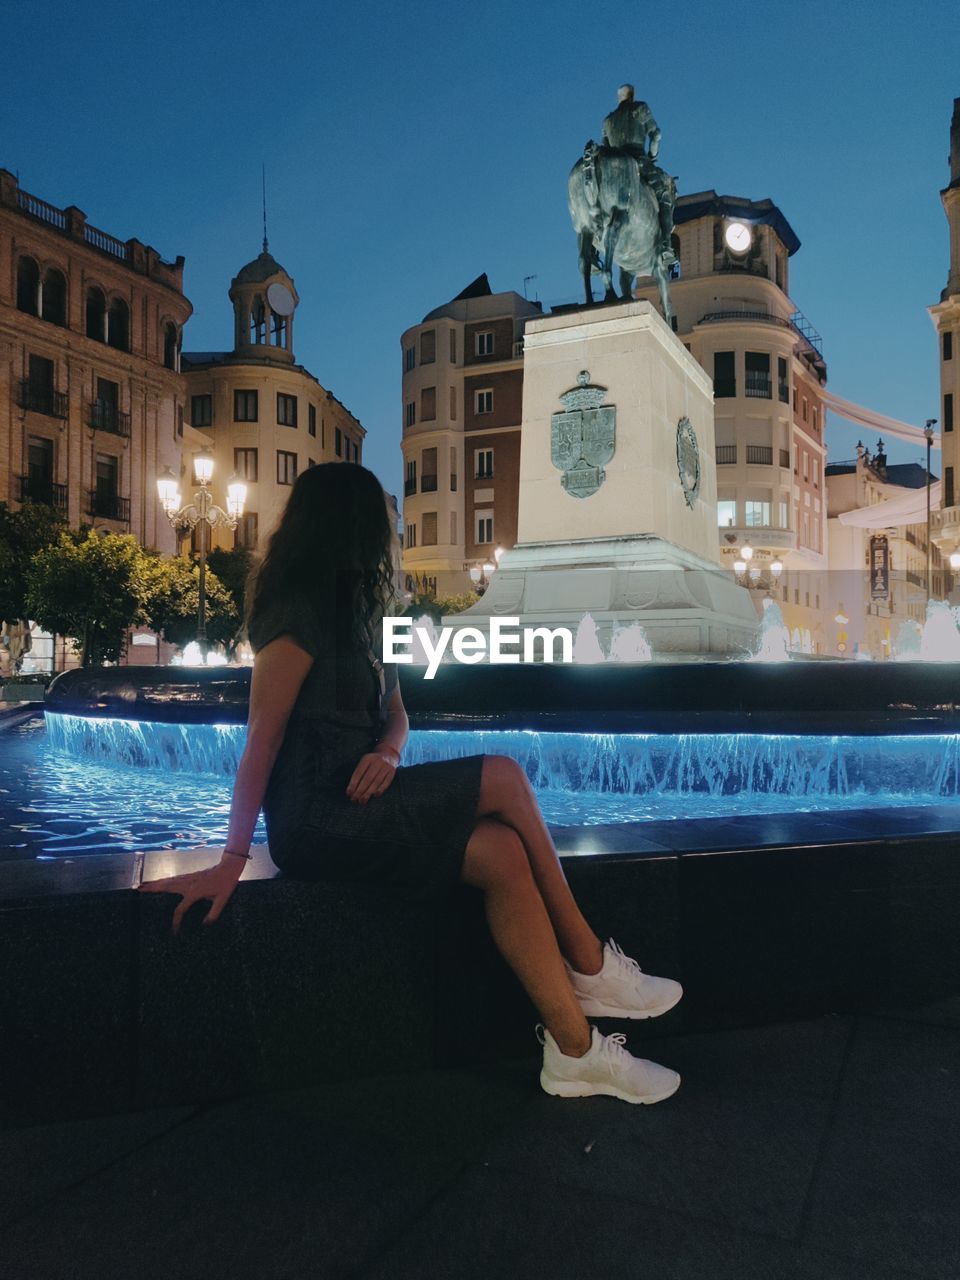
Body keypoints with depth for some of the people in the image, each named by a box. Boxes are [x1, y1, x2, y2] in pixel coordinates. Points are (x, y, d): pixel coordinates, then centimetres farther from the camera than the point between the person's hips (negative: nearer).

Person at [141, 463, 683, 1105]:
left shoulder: (357, 611, 16)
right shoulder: (300, 612, -11)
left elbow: (396, 713, 17)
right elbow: (261, 740, -15)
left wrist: (388, 752, -7)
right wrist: (232, 860, -16)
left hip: (355, 803, 8)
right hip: (316, 819, -8)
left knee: (502, 852, -16)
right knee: (504, 778, -19)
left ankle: (575, 1048, -12)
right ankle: (591, 968, -8)